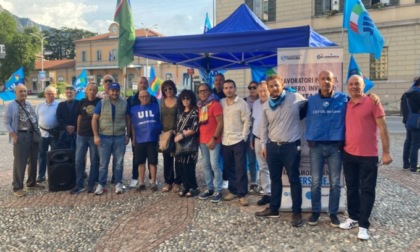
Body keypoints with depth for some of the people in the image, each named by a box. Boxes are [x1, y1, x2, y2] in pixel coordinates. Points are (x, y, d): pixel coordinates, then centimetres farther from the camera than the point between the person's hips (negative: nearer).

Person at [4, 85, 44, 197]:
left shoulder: (29, 104, 13)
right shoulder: (10, 105, -5)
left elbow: (35, 118, 17)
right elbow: (6, 122, -8)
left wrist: (38, 132, 9)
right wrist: (14, 135, -17)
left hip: (34, 135, 7)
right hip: (21, 136, -7)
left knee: (33, 161, 14)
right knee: (20, 162, -4)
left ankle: (31, 182, 29)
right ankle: (17, 187, 4)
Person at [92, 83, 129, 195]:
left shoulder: (124, 103, 4)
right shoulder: (102, 103, -1)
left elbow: (127, 119, 10)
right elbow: (94, 119, 0)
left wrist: (127, 135, 5)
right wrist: (96, 135, -7)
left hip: (120, 137, 1)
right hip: (104, 137, -1)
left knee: (119, 162, 8)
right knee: (103, 163, 4)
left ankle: (118, 184, 18)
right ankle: (101, 184, 13)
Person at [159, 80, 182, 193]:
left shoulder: (179, 101, -5)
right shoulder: (162, 101, 6)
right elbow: (161, 117, 13)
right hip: (165, 133, 4)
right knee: (167, 159, 8)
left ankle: (177, 182, 13)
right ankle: (168, 182, 17)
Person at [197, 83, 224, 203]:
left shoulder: (215, 104, -8)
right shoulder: (200, 106, 14)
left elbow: (220, 123, -13)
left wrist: (214, 138, -16)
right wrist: (199, 138, 8)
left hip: (213, 140, -7)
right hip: (202, 140, 7)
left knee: (214, 164, -8)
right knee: (206, 165, 10)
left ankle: (218, 191, 0)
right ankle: (210, 188, 19)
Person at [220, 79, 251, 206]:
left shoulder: (242, 103, -5)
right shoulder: (221, 103, 8)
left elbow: (247, 121, -6)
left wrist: (243, 137, -9)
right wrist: (219, 136, 6)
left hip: (238, 140, -5)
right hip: (225, 141, 5)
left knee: (240, 169, -2)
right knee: (228, 168, 12)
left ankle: (242, 194, 5)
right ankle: (232, 190, 24)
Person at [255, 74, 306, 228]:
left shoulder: (295, 98, -7)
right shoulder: (266, 106, 6)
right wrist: (263, 145, 10)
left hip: (291, 146, -4)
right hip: (272, 146, 5)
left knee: (294, 179, 3)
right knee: (275, 178, 15)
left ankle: (297, 212, 13)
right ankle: (273, 209, 28)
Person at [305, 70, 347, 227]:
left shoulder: (343, 98, -1)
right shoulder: (311, 100, 3)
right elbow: (308, 120, 11)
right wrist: (308, 138, 5)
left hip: (336, 146, -1)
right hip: (316, 146, 1)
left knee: (335, 182, 7)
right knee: (316, 182, 6)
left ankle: (333, 213, 20)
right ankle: (315, 211, 20)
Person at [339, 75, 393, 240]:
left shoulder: (372, 102, -7)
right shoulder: (346, 105, 8)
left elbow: (382, 128, -7)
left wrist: (386, 152, -10)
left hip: (368, 155, -5)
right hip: (348, 154, 5)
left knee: (367, 190, 3)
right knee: (352, 188, 14)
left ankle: (363, 225, 10)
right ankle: (353, 218, 29)